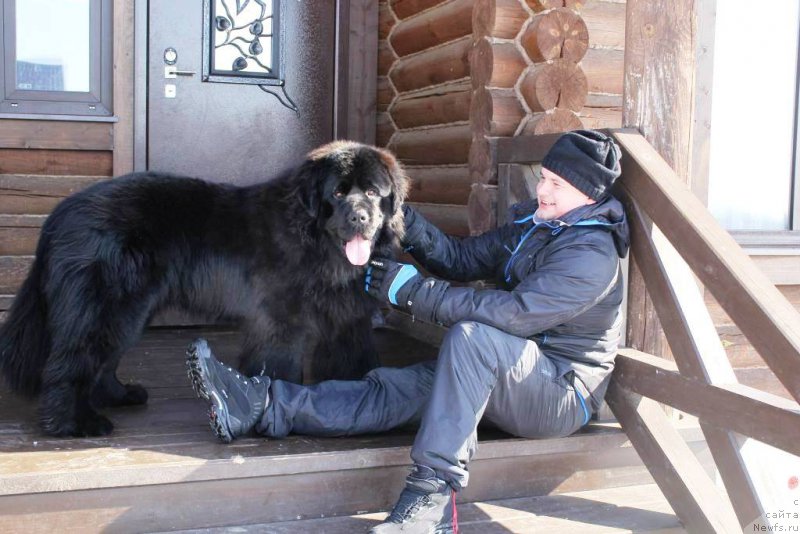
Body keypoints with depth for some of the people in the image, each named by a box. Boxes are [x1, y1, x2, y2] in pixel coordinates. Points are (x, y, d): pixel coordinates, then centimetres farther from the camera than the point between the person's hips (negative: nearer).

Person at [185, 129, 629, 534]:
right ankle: (262, 405, -22)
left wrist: (414, 291, -25)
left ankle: (432, 494, -38)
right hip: (502, 377, 8)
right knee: (392, 388, -13)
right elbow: (460, 258, 12)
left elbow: (517, 313, -28)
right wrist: (403, 217, -3)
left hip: (564, 394, -8)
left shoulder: (592, 254, -17)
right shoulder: (533, 225, 13)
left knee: (472, 333, -36)